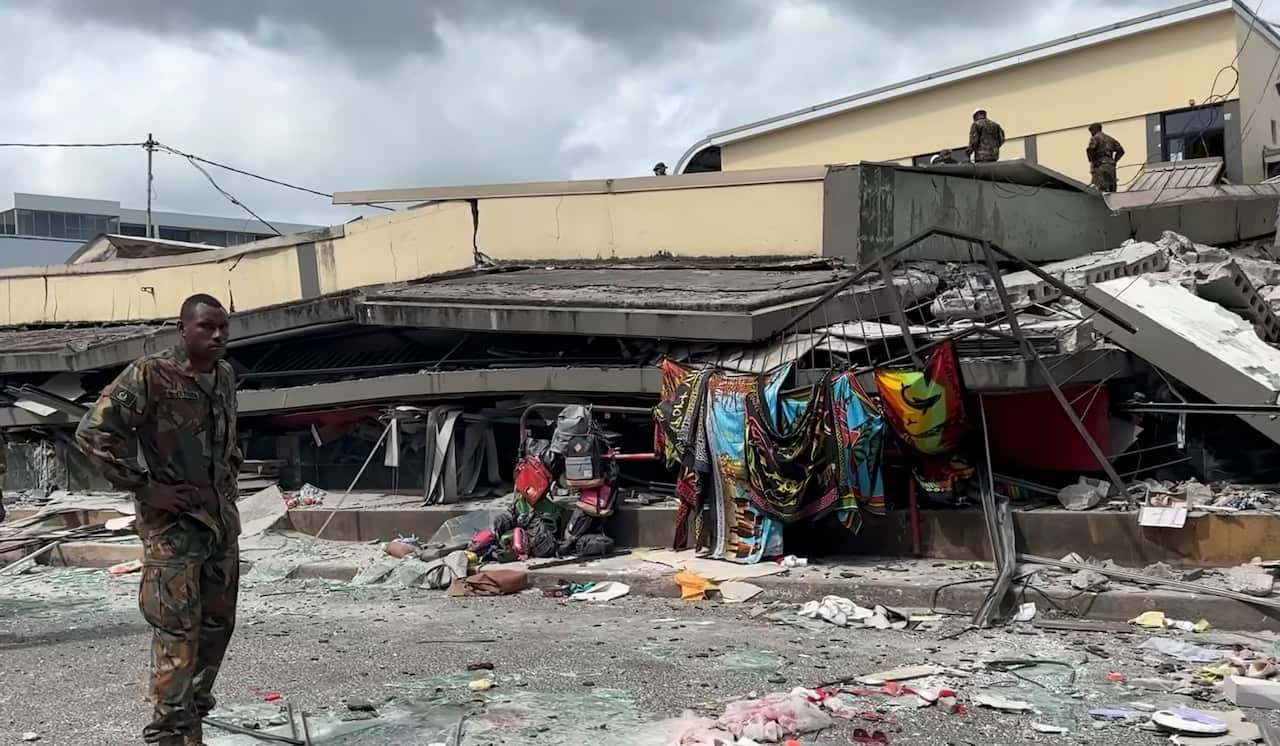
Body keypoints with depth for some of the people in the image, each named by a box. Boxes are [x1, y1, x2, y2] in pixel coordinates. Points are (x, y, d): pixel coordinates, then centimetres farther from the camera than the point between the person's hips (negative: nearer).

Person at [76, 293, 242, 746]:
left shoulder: (226, 376, 9)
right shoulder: (150, 376, -13)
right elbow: (93, 432, -18)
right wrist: (144, 488, -17)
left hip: (223, 519, 7)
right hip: (173, 523, -7)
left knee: (218, 622, 13)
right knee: (178, 630, -6)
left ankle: (195, 705, 29)